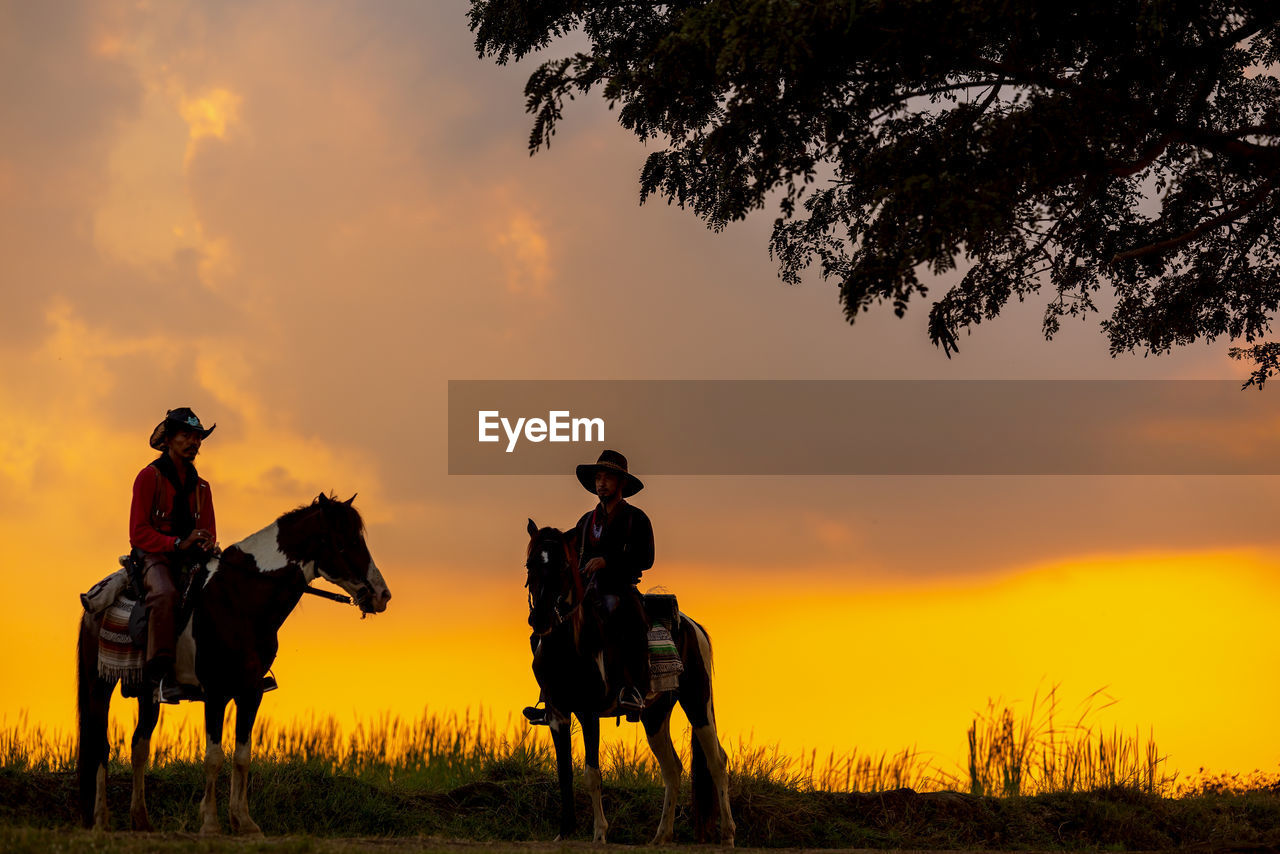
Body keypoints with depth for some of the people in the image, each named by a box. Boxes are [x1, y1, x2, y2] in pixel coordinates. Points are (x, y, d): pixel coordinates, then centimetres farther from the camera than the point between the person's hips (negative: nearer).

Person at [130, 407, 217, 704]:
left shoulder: (200, 486, 19)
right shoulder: (149, 477, 0)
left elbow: (209, 532, 21)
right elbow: (139, 533, -6)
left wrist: (207, 544, -4)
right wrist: (179, 543, -18)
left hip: (190, 558, 6)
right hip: (155, 556, -6)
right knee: (165, 594, -38)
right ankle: (161, 675, -41)